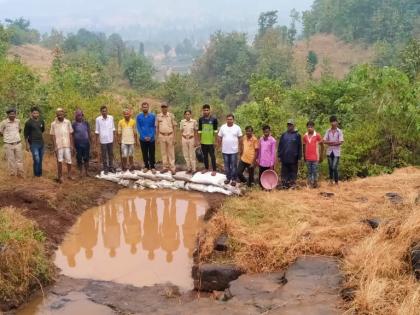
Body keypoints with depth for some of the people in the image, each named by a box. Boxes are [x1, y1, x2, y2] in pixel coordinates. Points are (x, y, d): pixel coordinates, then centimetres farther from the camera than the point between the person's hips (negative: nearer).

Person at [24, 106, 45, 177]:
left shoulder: (41, 121, 3)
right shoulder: (28, 122, -9)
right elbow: (25, 134, -6)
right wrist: (27, 144, -8)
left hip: (41, 143, 5)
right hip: (33, 144, -5)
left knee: (40, 159, 10)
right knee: (36, 160, -10)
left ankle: (40, 173, 22)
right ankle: (36, 174, 5)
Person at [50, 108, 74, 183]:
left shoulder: (68, 122, 2)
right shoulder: (54, 124, -2)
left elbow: (70, 134, 5)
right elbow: (53, 136, 0)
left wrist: (71, 145, 2)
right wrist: (55, 146, -6)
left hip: (67, 145, 1)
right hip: (58, 146, -1)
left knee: (69, 160, 4)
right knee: (59, 161, 2)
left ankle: (69, 174, 21)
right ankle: (60, 176, 11)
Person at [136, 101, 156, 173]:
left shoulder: (153, 116, -1)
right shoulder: (138, 117, 0)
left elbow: (153, 127, 0)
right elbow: (138, 128, -1)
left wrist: (150, 136, -11)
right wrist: (144, 137, -10)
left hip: (151, 138, -1)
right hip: (142, 139, 1)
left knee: (152, 153, 3)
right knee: (144, 153, 9)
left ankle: (152, 167, 12)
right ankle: (146, 166, 20)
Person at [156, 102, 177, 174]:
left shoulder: (171, 115, -5)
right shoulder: (158, 116, 1)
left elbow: (174, 127, -3)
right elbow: (157, 127, 7)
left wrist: (175, 138, -7)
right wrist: (157, 138, 4)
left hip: (170, 136, -2)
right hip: (162, 136, 2)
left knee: (171, 152, 1)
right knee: (163, 152, 7)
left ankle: (172, 168, 4)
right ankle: (165, 167, 15)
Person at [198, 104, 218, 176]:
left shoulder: (214, 119, -6)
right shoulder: (201, 119, 2)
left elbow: (215, 130, -3)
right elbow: (199, 130, 8)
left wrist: (215, 139, -6)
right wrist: (199, 139, 6)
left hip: (211, 141, -3)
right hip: (203, 141, 3)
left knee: (212, 155, 1)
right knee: (205, 155, 14)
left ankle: (214, 170, 7)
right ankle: (206, 168, 27)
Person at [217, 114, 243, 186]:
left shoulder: (237, 128, -3)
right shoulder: (222, 127, 1)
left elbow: (240, 138, 1)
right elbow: (219, 137, 6)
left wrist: (239, 146, -1)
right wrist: (221, 145, 0)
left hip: (234, 151, -2)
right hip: (225, 151, 2)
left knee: (234, 166, 3)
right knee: (226, 166, 11)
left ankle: (234, 179, 12)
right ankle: (228, 178, 24)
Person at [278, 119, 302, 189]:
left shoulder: (297, 135, 1)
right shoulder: (284, 135, 8)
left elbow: (300, 147, 1)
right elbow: (280, 146, 10)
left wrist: (299, 157, -3)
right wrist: (279, 156, 4)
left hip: (293, 158, -2)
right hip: (284, 158, 2)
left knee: (293, 171, 4)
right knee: (284, 172, 4)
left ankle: (292, 183, 11)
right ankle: (284, 184, 10)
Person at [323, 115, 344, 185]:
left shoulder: (339, 131, -3)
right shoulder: (328, 131, 4)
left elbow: (341, 142, -11)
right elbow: (324, 141, -2)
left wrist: (330, 143, -10)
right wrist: (333, 142, -15)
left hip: (336, 152, -3)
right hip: (329, 151, 3)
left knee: (335, 167, -9)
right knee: (330, 167, 9)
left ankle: (336, 182, 2)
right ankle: (331, 179, 25)